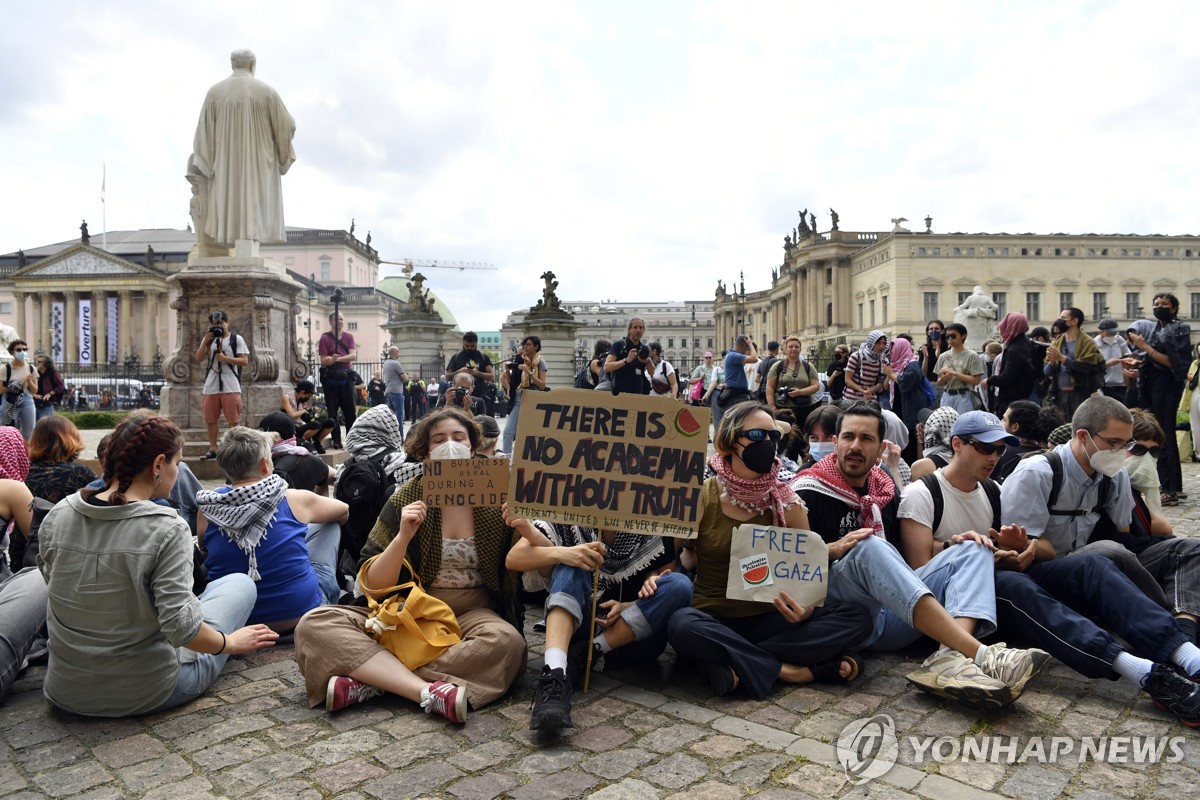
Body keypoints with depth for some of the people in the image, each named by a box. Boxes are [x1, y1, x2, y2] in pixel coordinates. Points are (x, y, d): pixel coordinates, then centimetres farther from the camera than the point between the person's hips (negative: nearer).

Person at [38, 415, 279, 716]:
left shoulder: (55, 517, -6)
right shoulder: (167, 529, -23)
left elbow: (56, 587, 9)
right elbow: (180, 627, -26)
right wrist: (230, 643, -7)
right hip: (146, 695, -5)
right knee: (240, 582, 13)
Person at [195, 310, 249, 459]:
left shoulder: (236, 339, 4)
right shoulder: (208, 339, 16)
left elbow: (245, 361, -3)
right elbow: (198, 359, 8)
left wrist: (225, 358, -13)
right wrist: (205, 342, -3)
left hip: (231, 386, -4)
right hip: (211, 386, 4)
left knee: (233, 420, -4)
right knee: (210, 419, 6)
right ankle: (213, 449, 13)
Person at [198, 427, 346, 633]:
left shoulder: (208, 509, -8)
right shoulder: (294, 500, -11)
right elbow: (343, 511, 10)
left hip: (234, 622, 2)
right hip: (302, 615, -2)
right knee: (330, 524, 18)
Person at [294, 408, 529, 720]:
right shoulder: (406, 500, 0)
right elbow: (373, 584, -4)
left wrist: (528, 531, -23)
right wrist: (403, 537, -21)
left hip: (472, 614, -1)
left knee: (506, 640, -35)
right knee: (315, 624, -21)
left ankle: (370, 682, -27)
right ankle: (428, 691, -36)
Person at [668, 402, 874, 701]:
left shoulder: (787, 502, 2)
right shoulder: (701, 498, -5)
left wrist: (806, 609, -19)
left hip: (770, 619, 3)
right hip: (714, 620, -2)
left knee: (857, 617, -18)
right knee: (682, 625, -36)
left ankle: (739, 666, -22)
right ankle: (790, 670, -20)